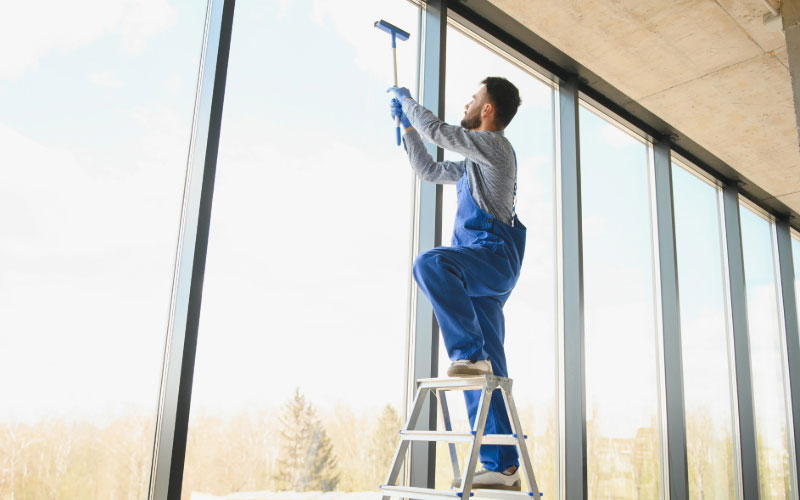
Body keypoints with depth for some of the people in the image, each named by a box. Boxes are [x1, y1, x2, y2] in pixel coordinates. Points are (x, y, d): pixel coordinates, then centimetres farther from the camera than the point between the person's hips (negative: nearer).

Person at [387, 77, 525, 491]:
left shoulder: (495, 145, 2)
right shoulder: (473, 163, 30)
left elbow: (437, 130, -1)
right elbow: (428, 170, 39)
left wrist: (405, 99, 16)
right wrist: (405, 123, 39)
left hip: (493, 255, -9)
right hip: (479, 273, 9)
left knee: (430, 264, -36)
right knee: (487, 373, 1)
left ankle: (470, 353, -32)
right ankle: (502, 465, 1)